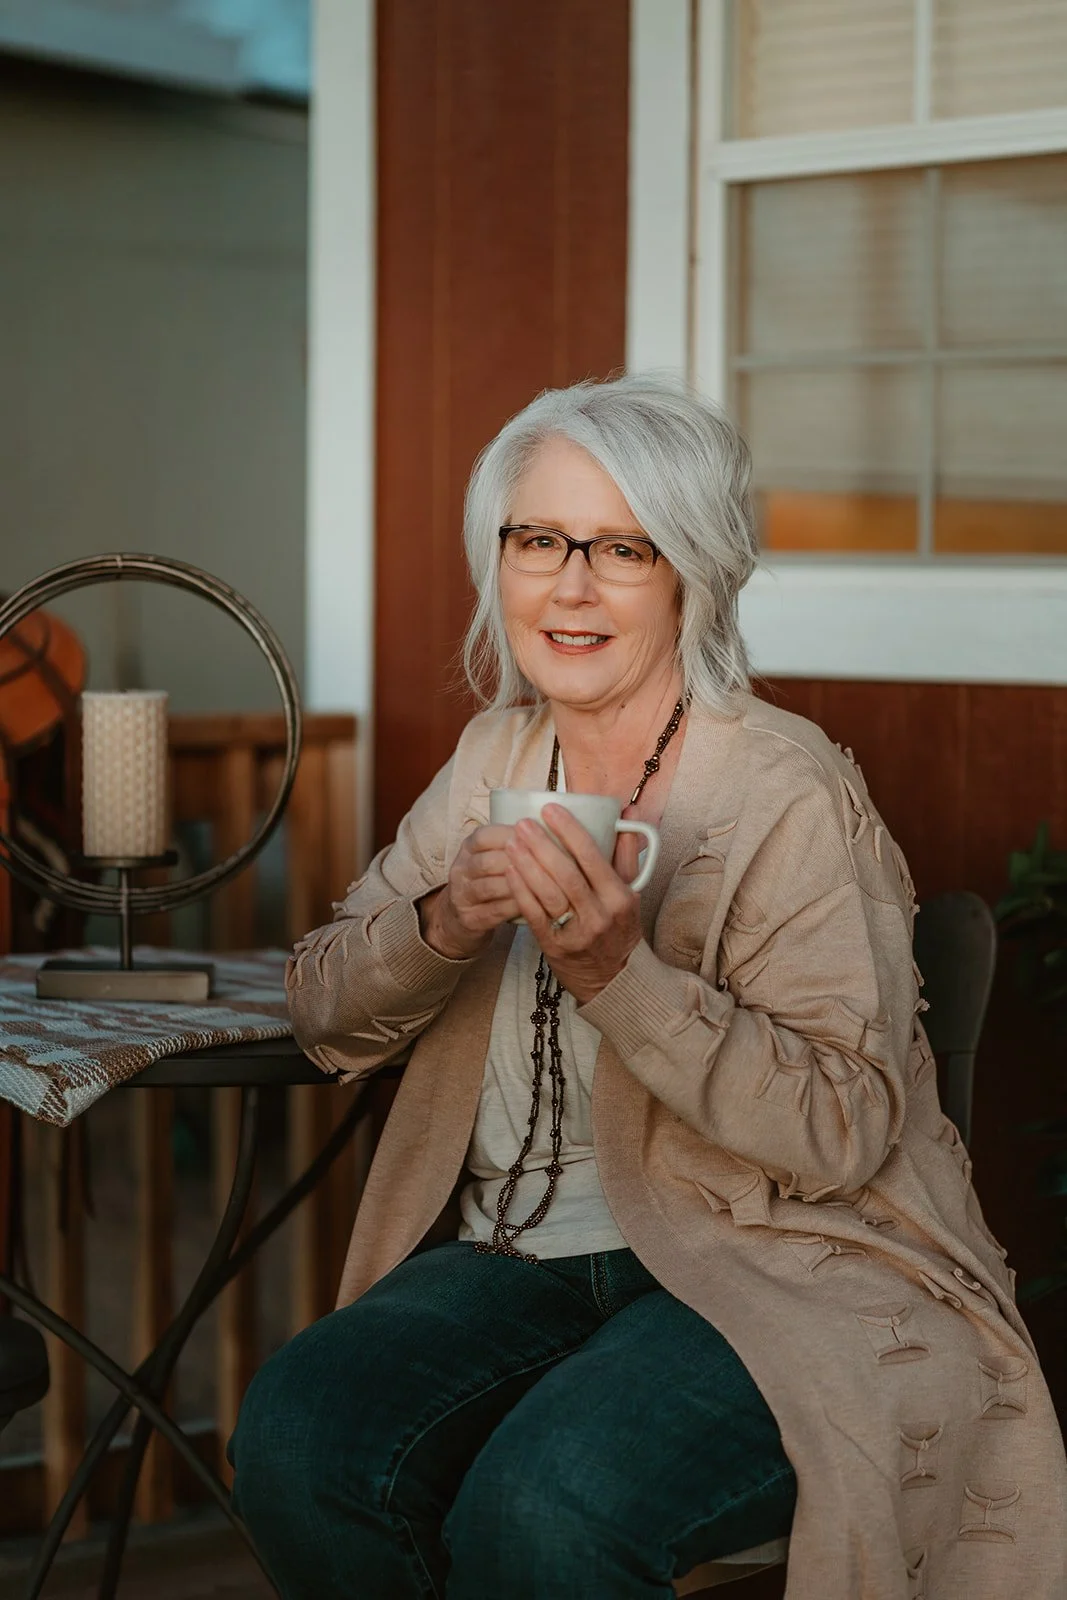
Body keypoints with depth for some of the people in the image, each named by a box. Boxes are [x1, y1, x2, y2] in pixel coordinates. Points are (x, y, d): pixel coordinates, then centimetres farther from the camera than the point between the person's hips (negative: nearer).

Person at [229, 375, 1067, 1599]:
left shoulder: (786, 797, -12)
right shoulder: (500, 754, 9)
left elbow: (846, 1132, -17)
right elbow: (326, 1020, 12)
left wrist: (617, 972, -28)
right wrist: (443, 923, -10)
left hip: (780, 1271, -6)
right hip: (526, 1257, 6)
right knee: (296, 1440, -22)